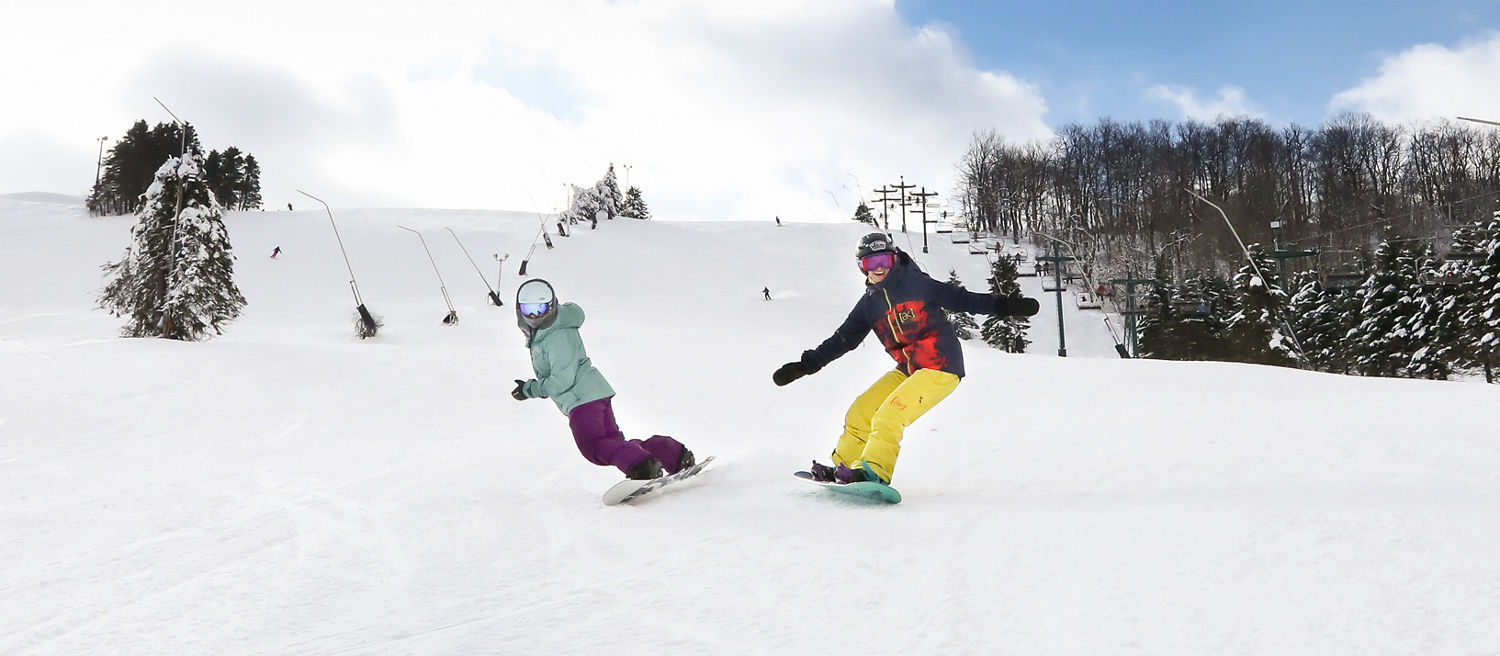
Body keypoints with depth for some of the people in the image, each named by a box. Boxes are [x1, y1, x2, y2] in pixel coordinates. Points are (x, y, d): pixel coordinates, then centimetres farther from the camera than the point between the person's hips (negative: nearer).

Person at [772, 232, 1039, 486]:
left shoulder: (916, 283, -6)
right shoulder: (869, 303, 10)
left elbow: (960, 298, -5)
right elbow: (843, 339, 14)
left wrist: (1004, 306, -13)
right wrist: (805, 365, 9)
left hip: (941, 368, -7)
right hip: (907, 370, 7)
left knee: (887, 417, -21)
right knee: (859, 414, 4)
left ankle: (873, 473, -17)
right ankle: (842, 468, 17)